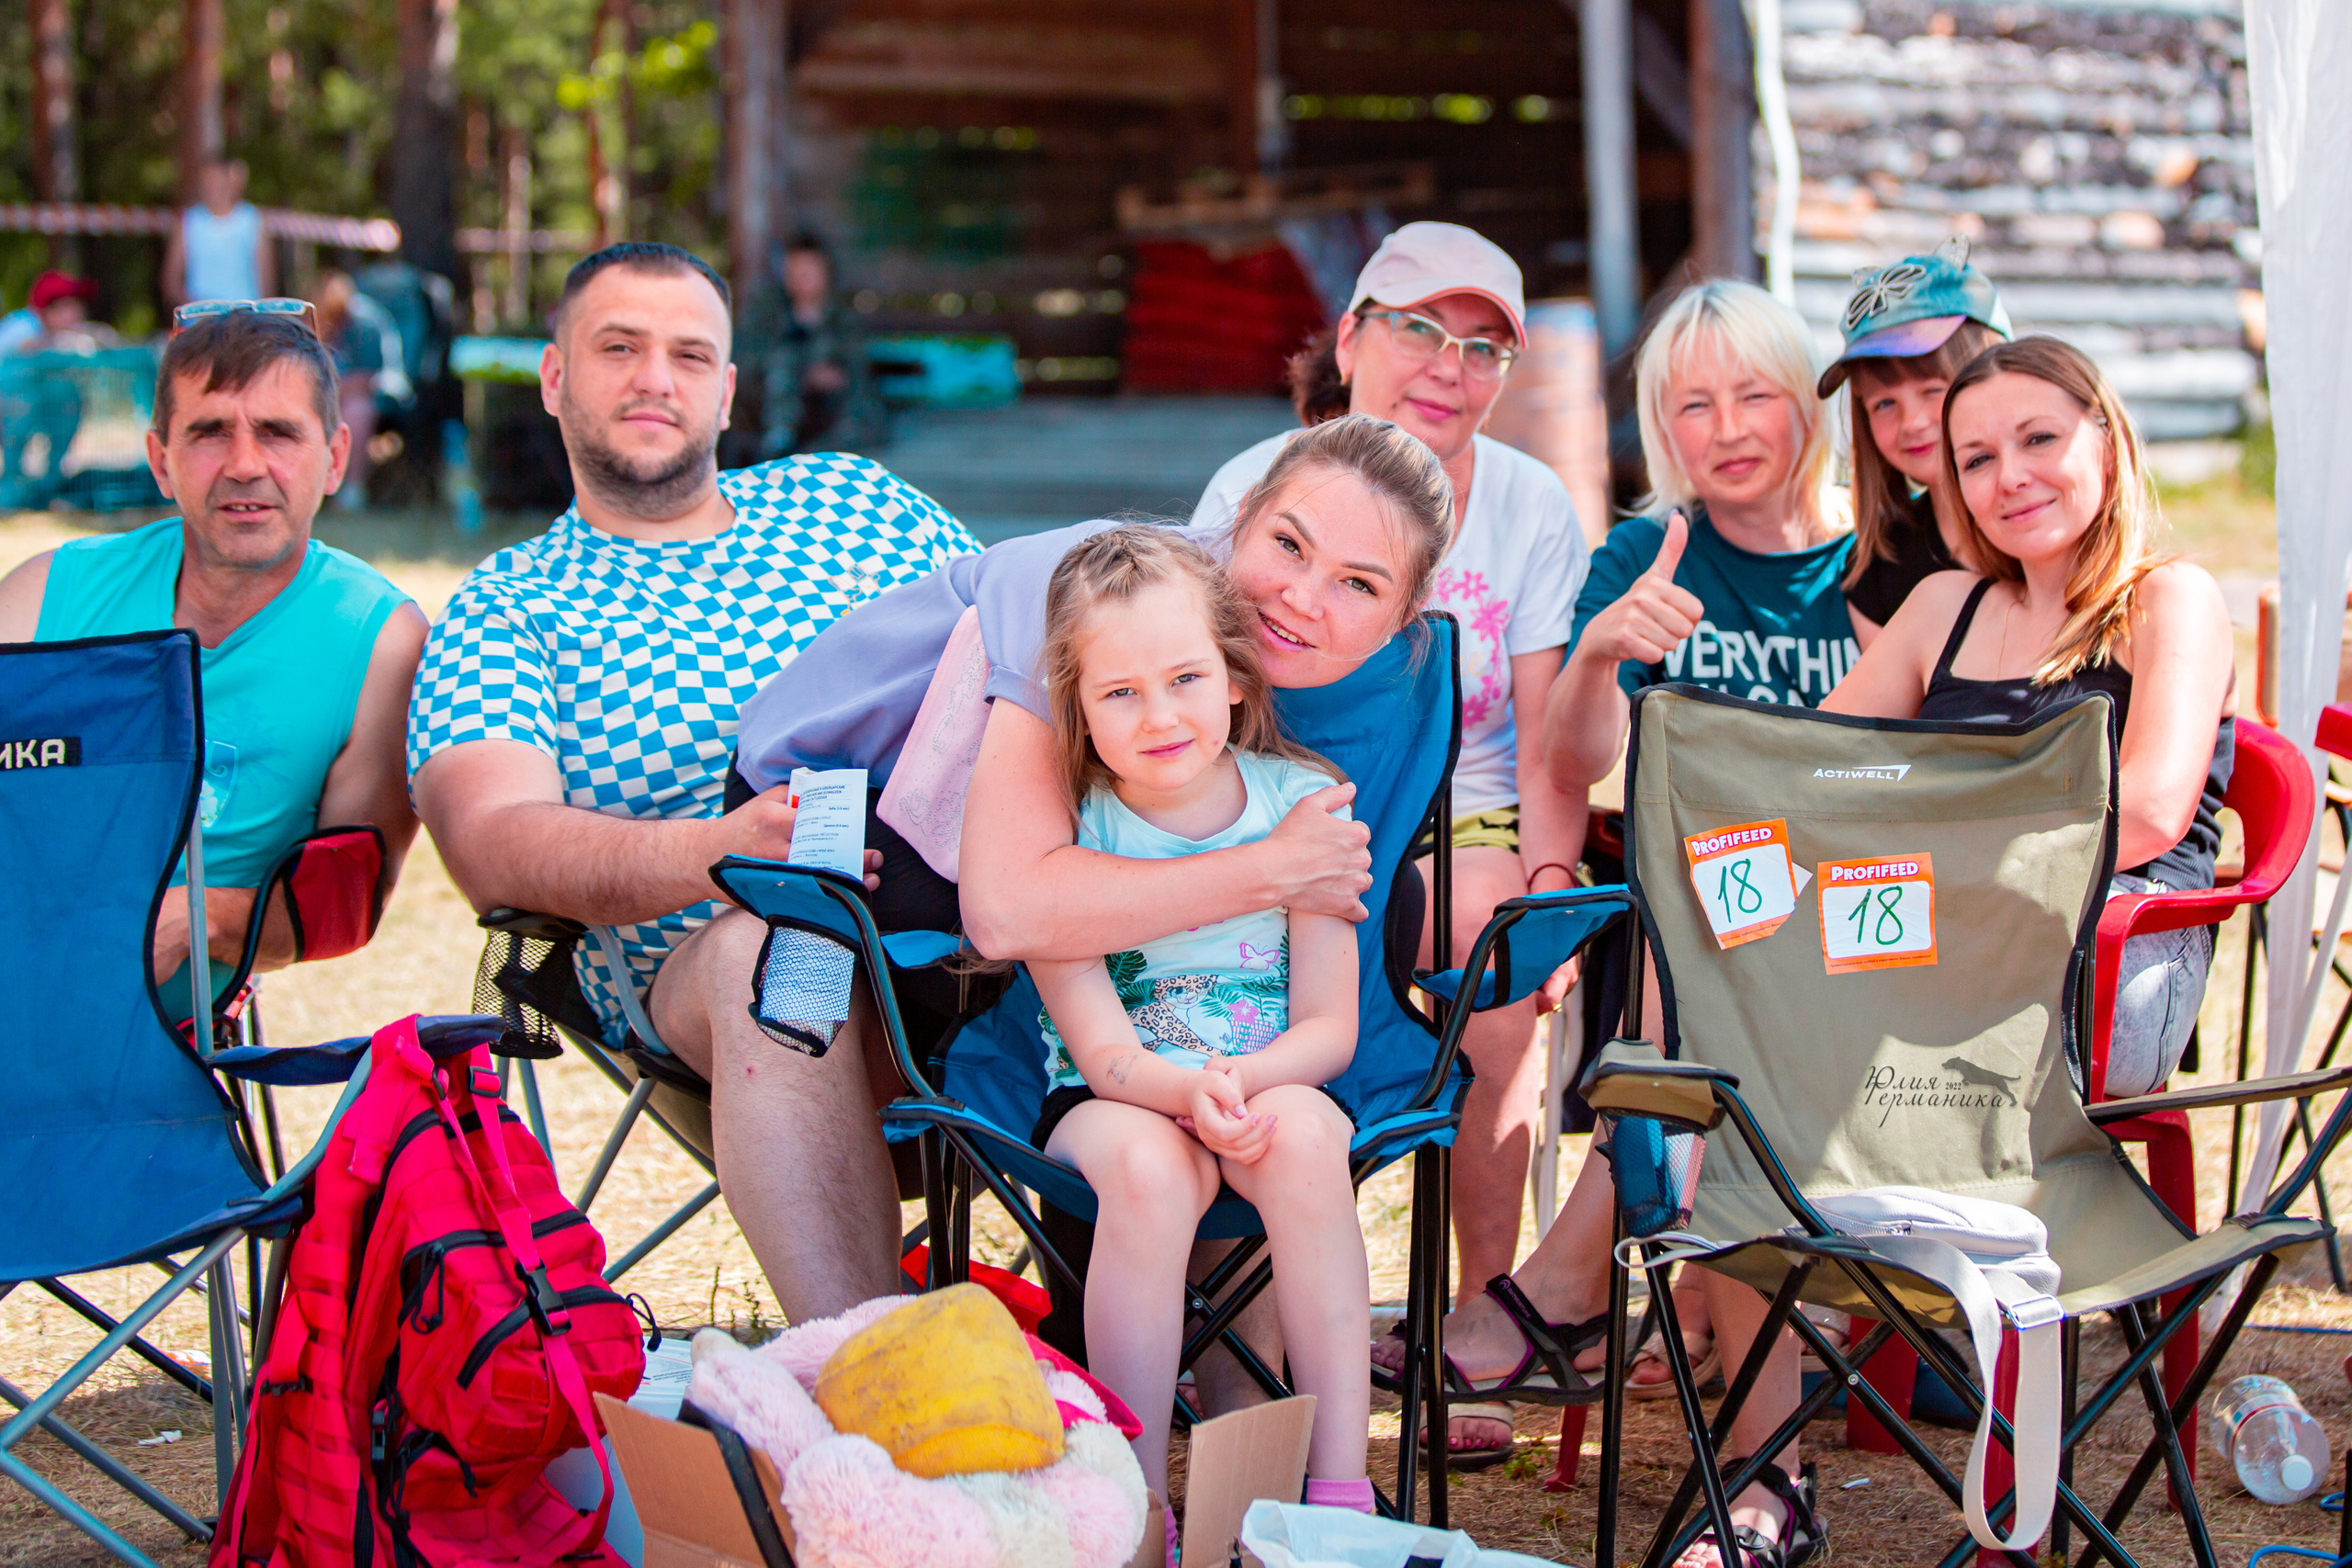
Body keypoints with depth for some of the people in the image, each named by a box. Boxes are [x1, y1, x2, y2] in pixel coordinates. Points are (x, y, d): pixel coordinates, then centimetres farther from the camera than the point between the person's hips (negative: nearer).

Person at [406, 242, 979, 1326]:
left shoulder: (849, 498, 24)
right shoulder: (502, 611, 14)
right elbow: (495, 843, -4)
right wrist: (722, 851, -25)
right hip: (695, 951, -2)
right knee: (770, 948, -38)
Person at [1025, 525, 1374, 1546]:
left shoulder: (1302, 802, -5)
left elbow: (1329, 1027, -5)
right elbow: (1101, 1047, -12)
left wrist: (1246, 1083, -27)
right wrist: (1186, 1091, -35)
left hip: (1273, 1082, 1)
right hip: (1111, 1098, -1)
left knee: (1302, 1135, -33)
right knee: (1150, 1166, -35)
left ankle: (1340, 1481, -27)